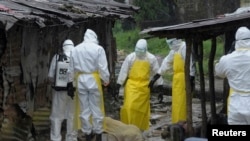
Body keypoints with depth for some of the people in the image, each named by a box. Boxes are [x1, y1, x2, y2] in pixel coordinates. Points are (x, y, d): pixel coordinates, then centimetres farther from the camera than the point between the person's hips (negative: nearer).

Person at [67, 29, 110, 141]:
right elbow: (103, 68, -11)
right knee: (96, 108, 6)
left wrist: (70, 83, 14)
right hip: (93, 80, -3)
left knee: (84, 109, 10)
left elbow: (71, 68, 9)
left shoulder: (76, 49, 5)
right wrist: (106, 81, -3)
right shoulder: (98, 48, -8)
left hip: (81, 80, 4)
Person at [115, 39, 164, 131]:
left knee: (143, 108, 9)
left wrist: (160, 86, 3)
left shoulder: (151, 58, -2)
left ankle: (141, 128, 24)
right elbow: (123, 72, -1)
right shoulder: (130, 57, -4)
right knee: (129, 106, -12)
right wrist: (118, 86, -3)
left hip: (144, 86, 1)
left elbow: (156, 73, 4)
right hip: (132, 85, -1)